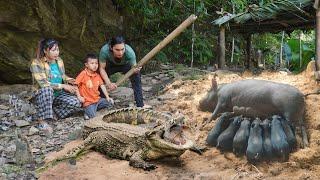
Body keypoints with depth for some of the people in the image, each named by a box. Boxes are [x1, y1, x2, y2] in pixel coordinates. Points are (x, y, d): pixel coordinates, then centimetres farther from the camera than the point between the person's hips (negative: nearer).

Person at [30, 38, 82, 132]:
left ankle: (53, 112, 0)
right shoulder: (36, 63, -16)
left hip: (58, 94, 5)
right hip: (41, 95, -5)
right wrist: (64, 86, -26)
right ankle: (42, 121, -30)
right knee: (47, 90, -41)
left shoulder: (59, 60, 2)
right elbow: (43, 84, -25)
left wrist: (68, 79, -8)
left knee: (76, 103, -21)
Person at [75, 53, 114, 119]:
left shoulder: (97, 75, 8)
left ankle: (94, 108, 6)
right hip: (88, 101, -7)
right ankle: (87, 110, 8)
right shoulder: (83, 74, -11)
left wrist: (107, 97, 0)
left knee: (110, 102, -3)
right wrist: (79, 97, -13)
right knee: (92, 115, -25)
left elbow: (102, 86, 8)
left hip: (97, 99, 7)